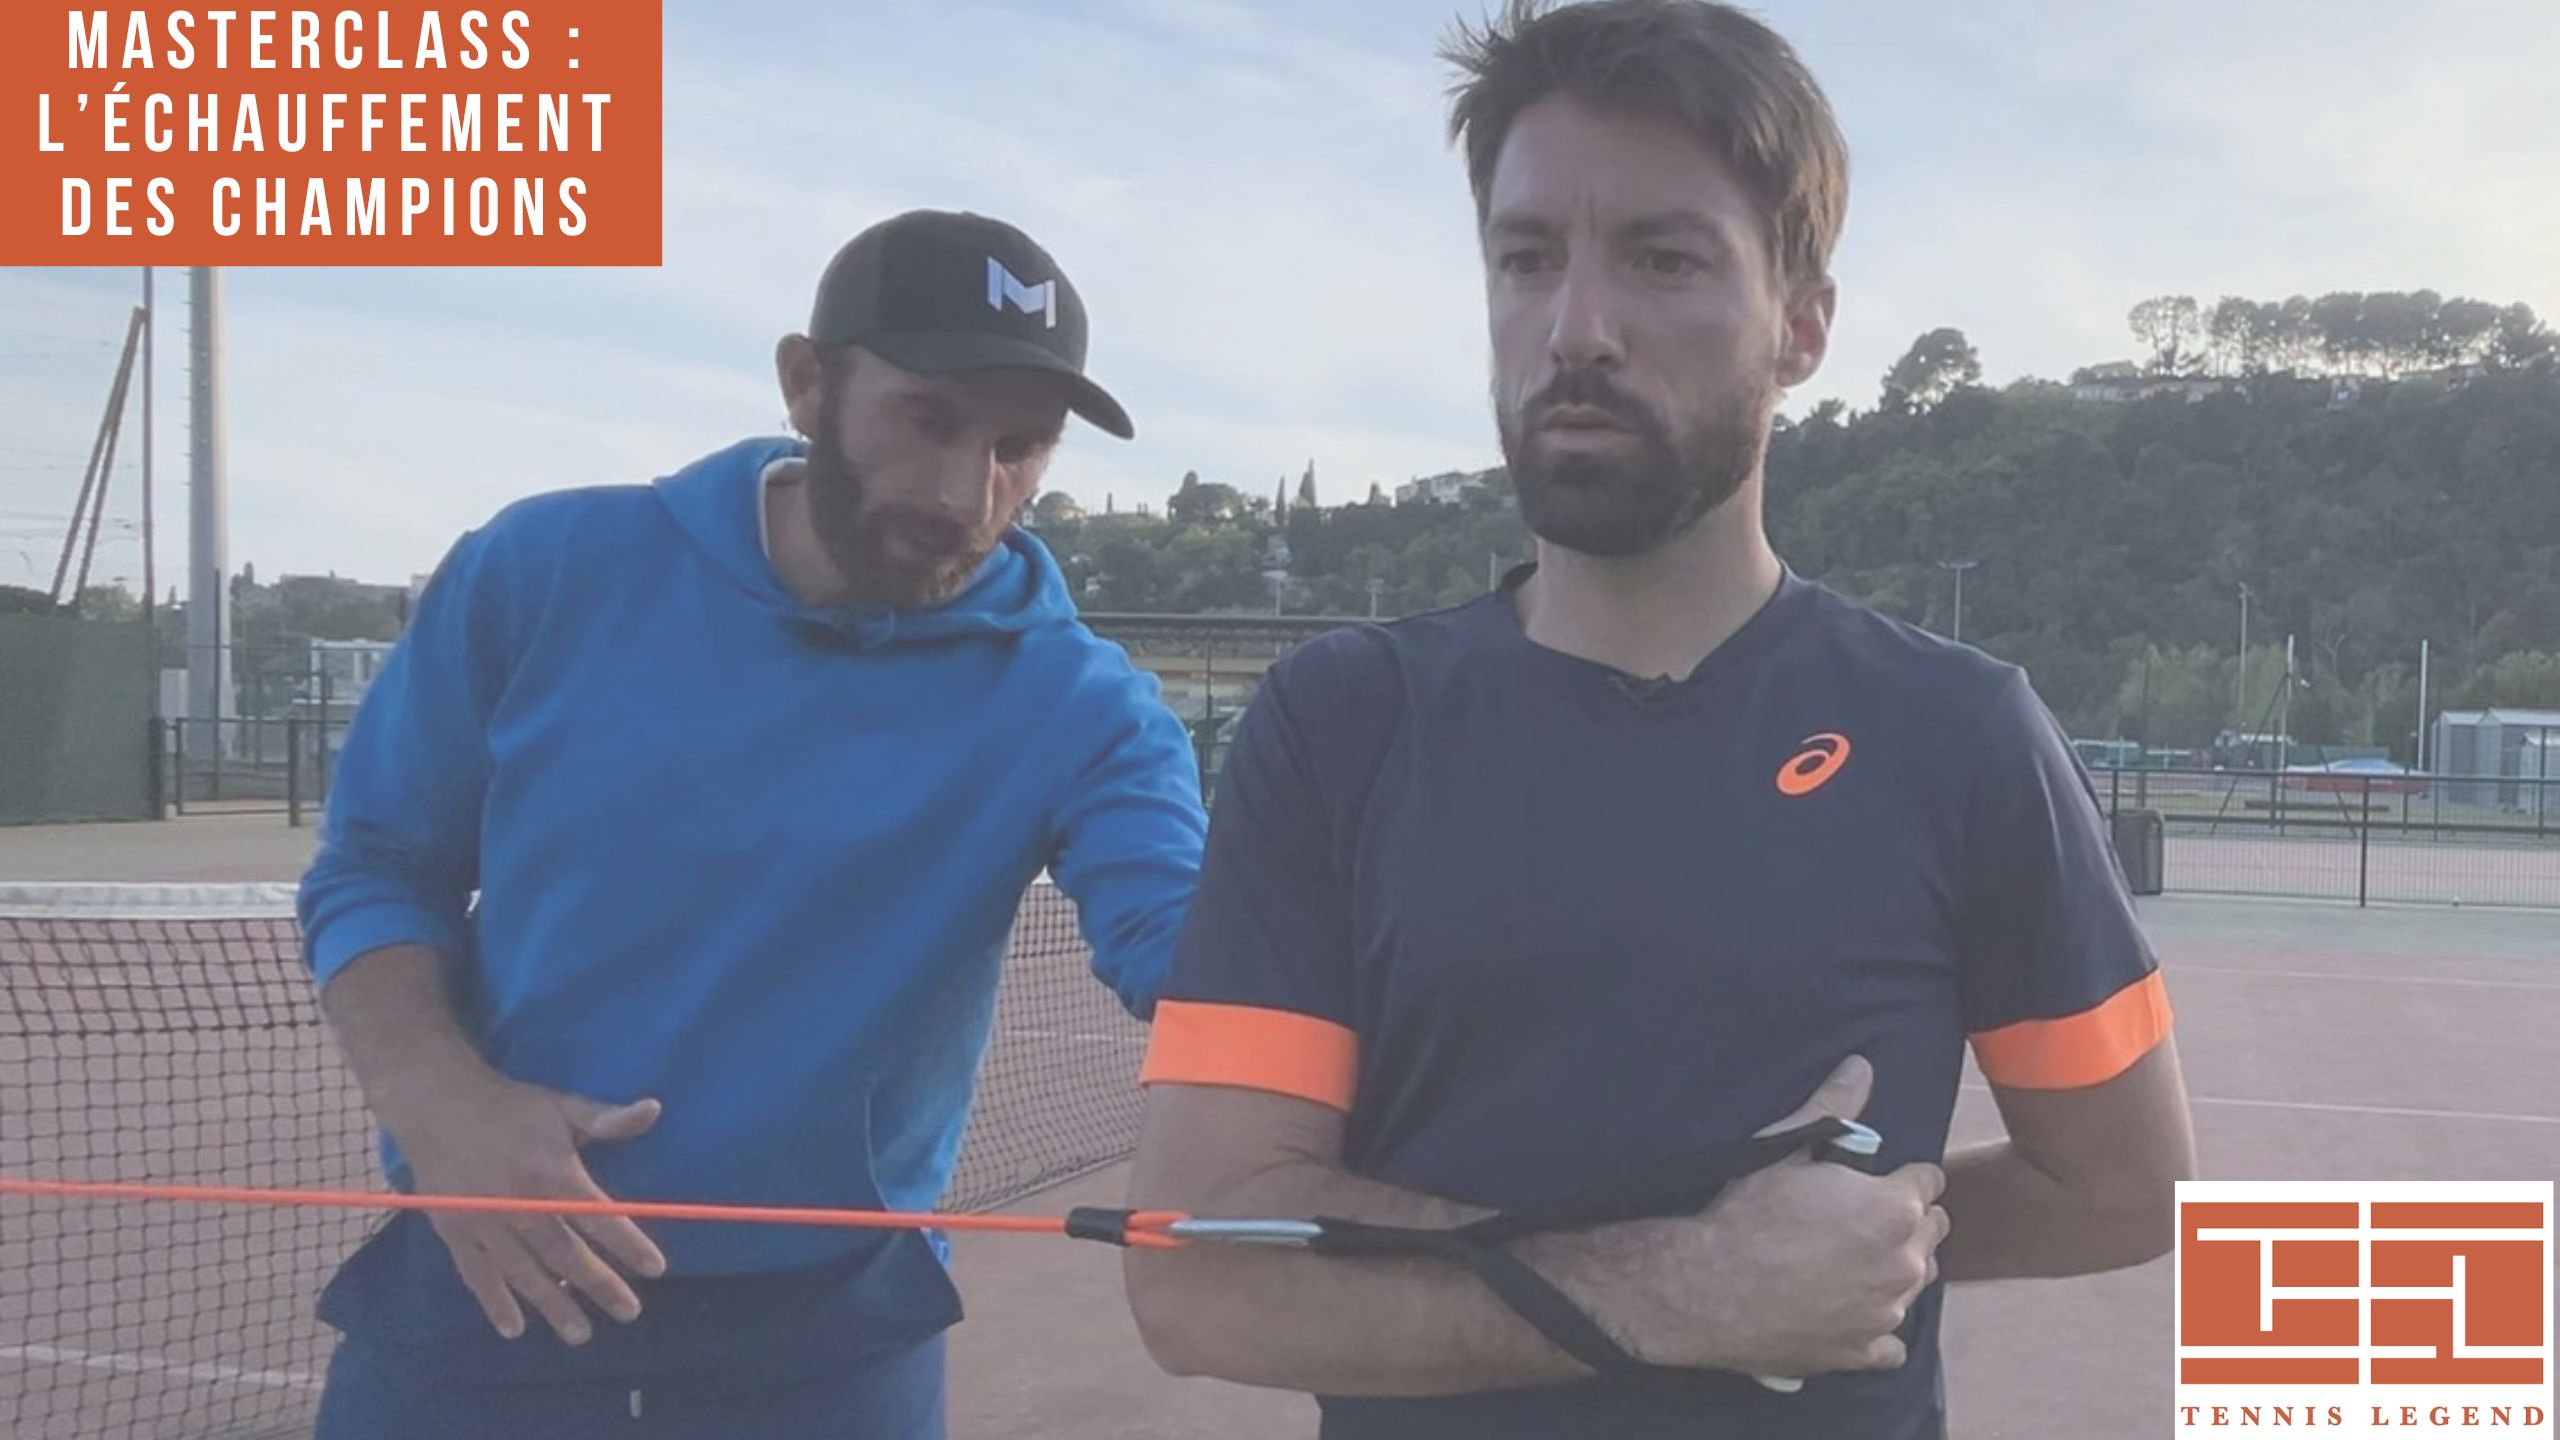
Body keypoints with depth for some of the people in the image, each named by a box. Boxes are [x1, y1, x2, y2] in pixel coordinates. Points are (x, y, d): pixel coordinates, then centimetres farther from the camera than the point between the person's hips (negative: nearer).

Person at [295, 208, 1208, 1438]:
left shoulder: (1072, 710, -10)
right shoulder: (547, 570, -5)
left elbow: (1204, 955, -26)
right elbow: (375, 870, 3)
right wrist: (436, 1097, -15)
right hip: (475, 1303, 1)